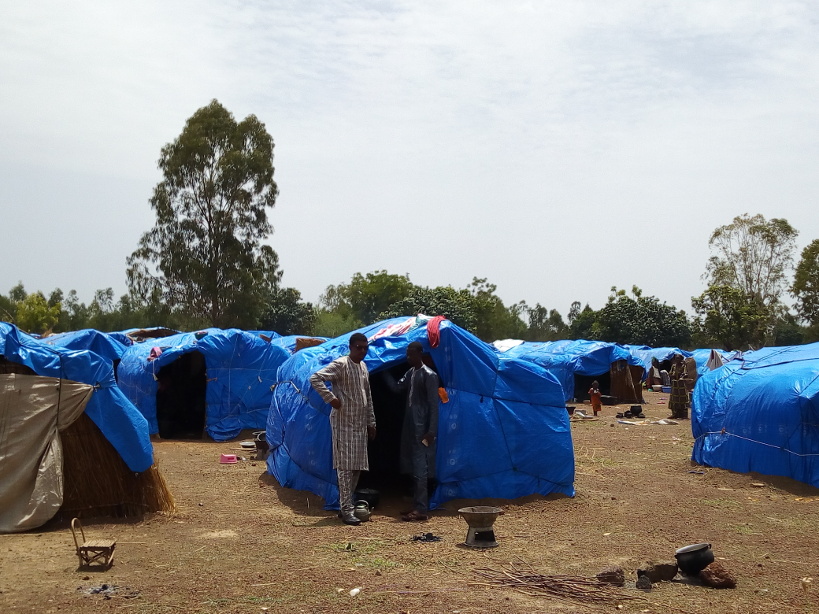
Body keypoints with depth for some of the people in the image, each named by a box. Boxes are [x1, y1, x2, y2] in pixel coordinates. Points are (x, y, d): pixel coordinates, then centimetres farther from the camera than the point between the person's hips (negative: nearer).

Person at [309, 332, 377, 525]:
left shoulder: (363, 367, 14)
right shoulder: (340, 365, -12)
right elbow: (315, 378, -21)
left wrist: (371, 422, 20)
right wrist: (331, 398, -23)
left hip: (360, 424, 8)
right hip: (343, 422, -8)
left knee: (357, 466, 10)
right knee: (345, 466, -7)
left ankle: (348, 503, 21)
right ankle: (346, 510, -4)